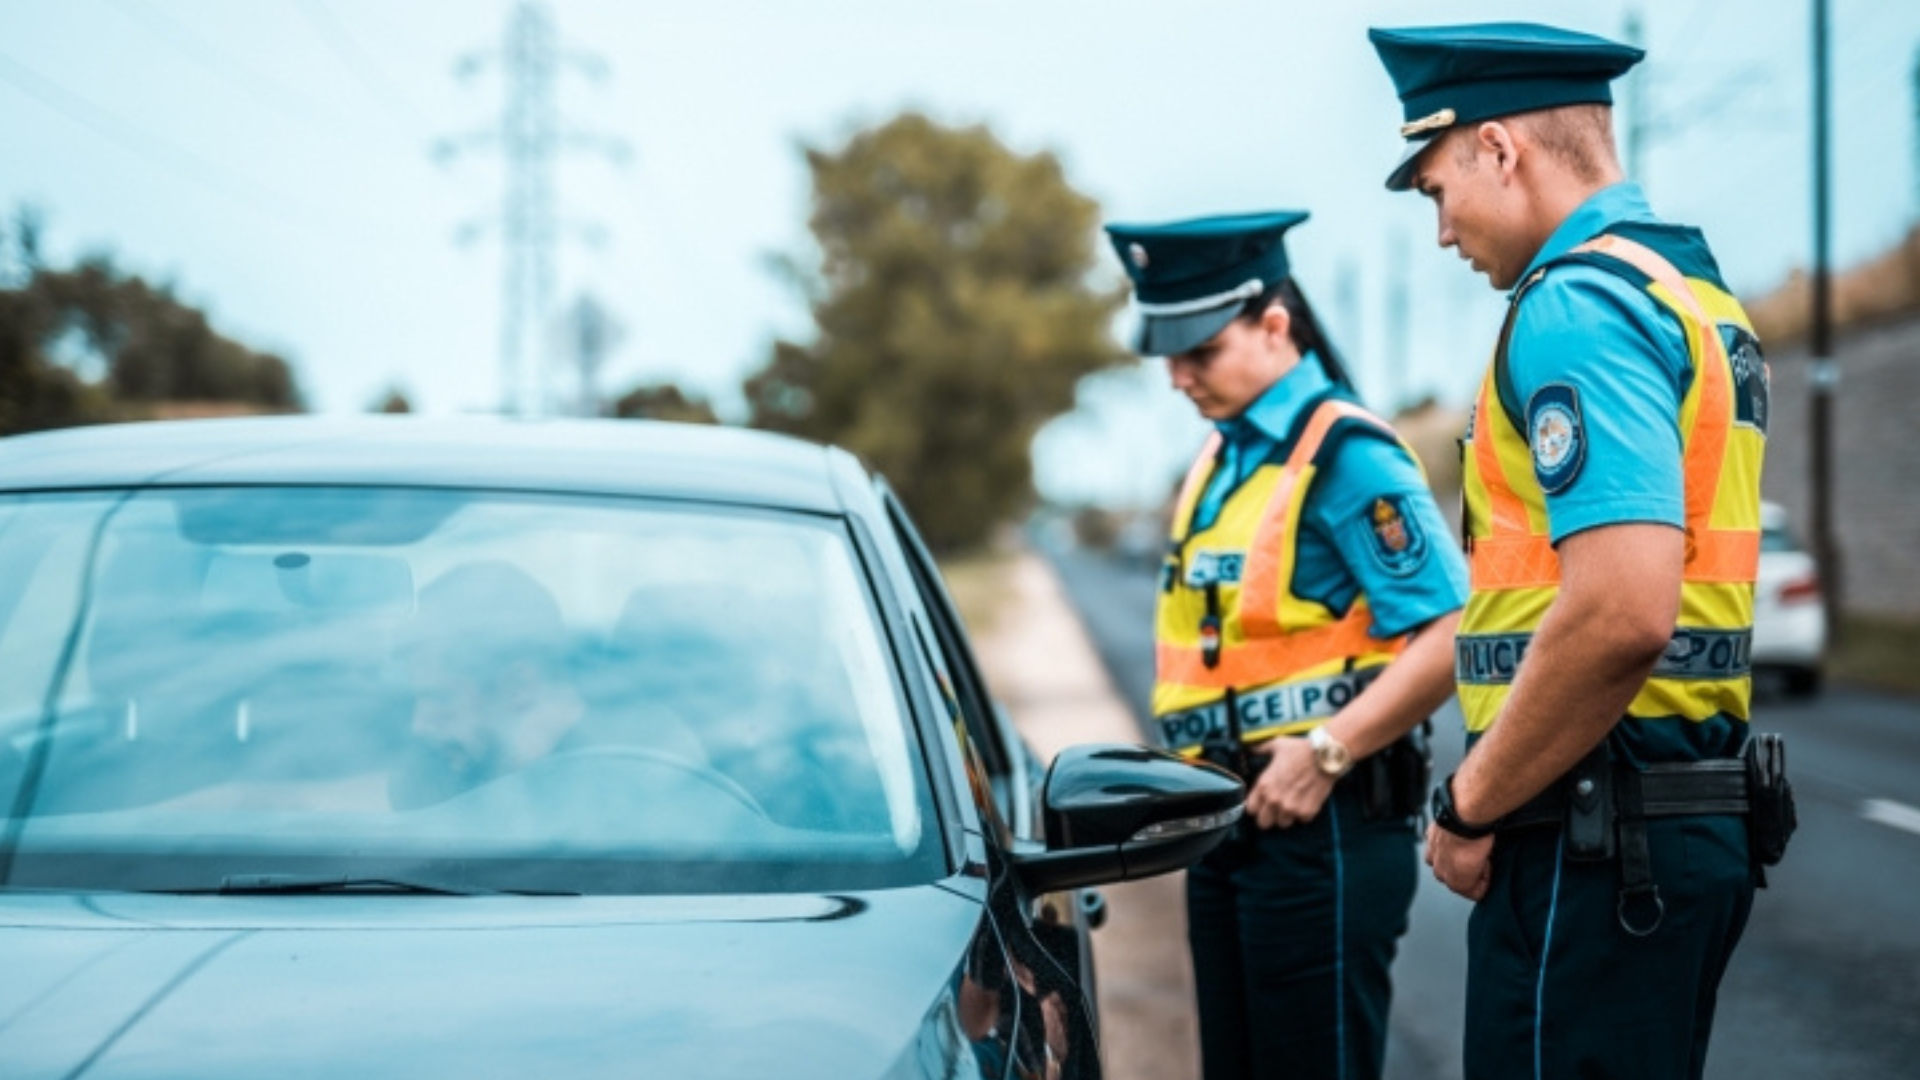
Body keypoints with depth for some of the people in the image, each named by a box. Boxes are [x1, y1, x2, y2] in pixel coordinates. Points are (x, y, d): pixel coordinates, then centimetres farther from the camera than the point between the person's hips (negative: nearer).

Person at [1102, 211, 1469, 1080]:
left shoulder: (1344, 456, -12)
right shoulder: (1220, 462, 16)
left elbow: (1450, 633, -20)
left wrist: (1325, 751, -23)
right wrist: (1187, 778, 11)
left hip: (1318, 824, -9)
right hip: (1227, 822, 9)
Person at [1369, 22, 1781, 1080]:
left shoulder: (1578, 305, -15)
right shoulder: (1693, 290, 16)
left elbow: (1620, 612, -27)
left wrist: (1470, 805, -14)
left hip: (1592, 833, -10)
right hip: (1695, 819, 10)